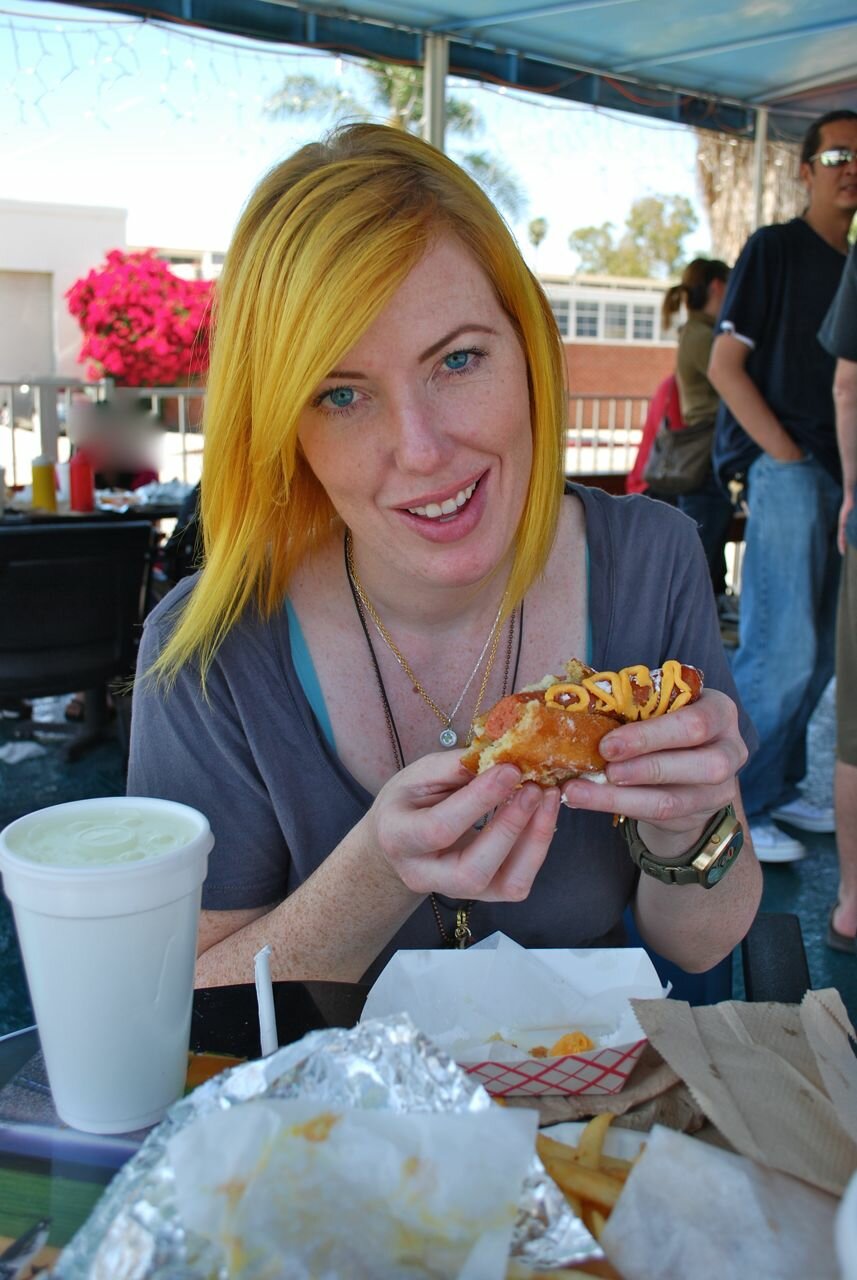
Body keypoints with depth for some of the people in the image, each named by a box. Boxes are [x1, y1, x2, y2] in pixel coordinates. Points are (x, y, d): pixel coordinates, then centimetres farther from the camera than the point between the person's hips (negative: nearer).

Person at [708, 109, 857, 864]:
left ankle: (779, 789, 22)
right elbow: (725, 365, -8)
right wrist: (787, 455, -14)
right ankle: (739, 807, -1)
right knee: (784, 648, -11)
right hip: (784, 467, -7)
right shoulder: (774, 249, -1)